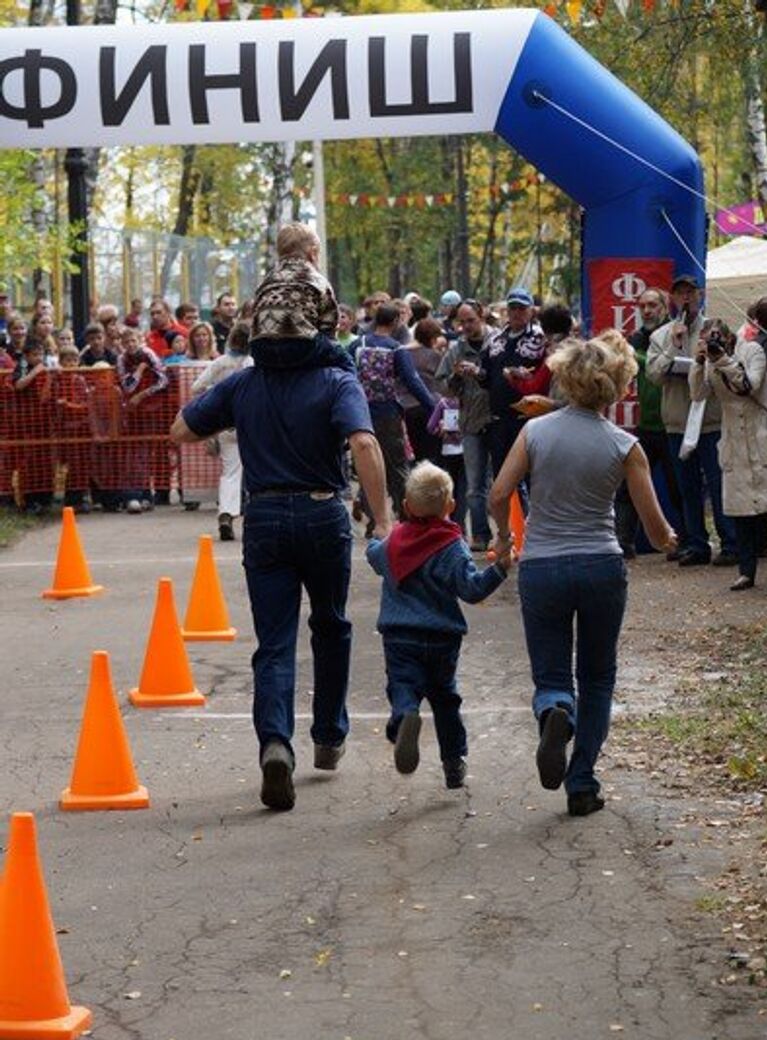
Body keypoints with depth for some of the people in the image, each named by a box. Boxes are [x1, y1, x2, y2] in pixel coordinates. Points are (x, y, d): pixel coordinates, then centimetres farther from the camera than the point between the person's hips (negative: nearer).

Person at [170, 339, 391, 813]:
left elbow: (181, 431, 9)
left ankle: (275, 743, -23)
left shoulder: (243, 385, 3)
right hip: (323, 515, -1)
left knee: (275, 645, 0)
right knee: (331, 627, 22)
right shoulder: (337, 383, -6)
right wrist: (383, 521, -24)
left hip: (264, 519, 1)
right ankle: (329, 737, 31)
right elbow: (364, 443, -23)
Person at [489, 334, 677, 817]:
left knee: (552, 677, 11)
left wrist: (505, 536, 16)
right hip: (602, 568, 0)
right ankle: (582, 784, 10)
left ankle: (556, 714, -25)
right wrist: (667, 540, 20)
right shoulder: (624, 445, -6)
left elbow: (500, 495, -5)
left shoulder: (536, 431, -4)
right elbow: (656, 527, -4)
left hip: (541, 568, 1)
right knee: (597, 680, 17)